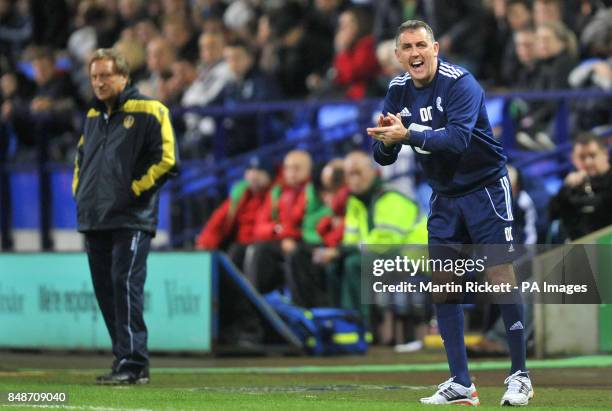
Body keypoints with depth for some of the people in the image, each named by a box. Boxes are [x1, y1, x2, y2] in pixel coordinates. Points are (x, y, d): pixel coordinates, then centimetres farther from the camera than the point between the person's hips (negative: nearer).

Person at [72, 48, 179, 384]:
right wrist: (79, 190, 16)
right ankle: (125, 359, 14)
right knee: (106, 292, 7)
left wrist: (134, 191, -11)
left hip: (130, 220, -8)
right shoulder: (93, 116, 18)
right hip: (93, 219, 8)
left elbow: (166, 159, -10)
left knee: (126, 286, -14)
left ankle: (133, 364, -14)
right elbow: (81, 156, 32)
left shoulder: (148, 112, -5)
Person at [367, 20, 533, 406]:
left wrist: (408, 135, -44)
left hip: (485, 187, -6)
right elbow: (383, 156, 0)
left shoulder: (460, 83, -20)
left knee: (501, 277, -11)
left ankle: (520, 377, -1)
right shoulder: (399, 91, 0)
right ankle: (461, 384, 5)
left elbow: (458, 138, -34)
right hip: (444, 196, 6)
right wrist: (386, 141, -23)